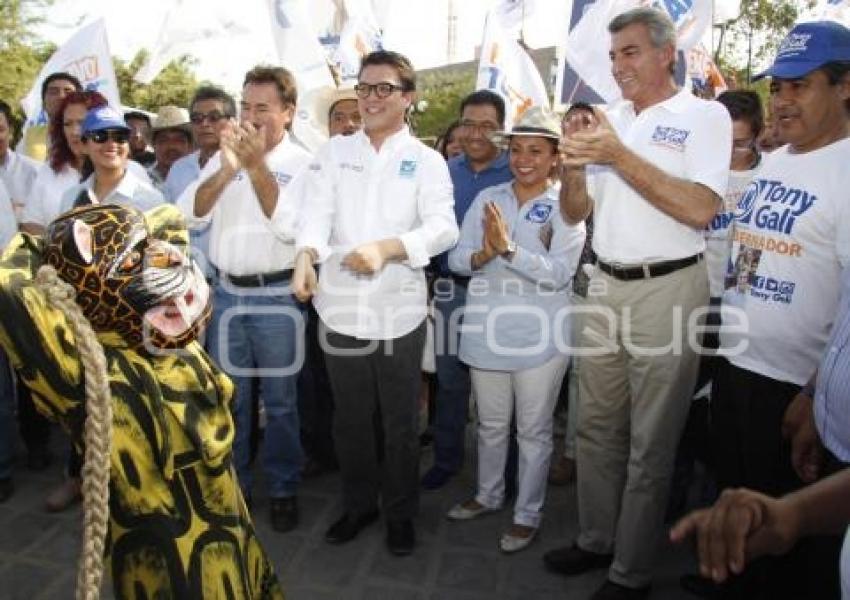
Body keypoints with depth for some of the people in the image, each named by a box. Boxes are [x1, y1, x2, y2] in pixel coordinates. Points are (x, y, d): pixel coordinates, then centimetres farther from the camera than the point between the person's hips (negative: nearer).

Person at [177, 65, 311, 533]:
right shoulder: (224, 155, 7)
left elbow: (289, 227, -17)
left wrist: (256, 165, -20)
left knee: (279, 399, 8)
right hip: (227, 293, 4)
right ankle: (233, 482, 31)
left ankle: (282, 488, 25)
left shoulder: (303, 163, -4)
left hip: (276, 297, -3)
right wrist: (227, 169, -16)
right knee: (228, 396, 14)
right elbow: (190, 214, -2)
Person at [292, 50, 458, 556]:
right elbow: (317, 212, -5)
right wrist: (306, 255, -26)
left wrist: (387, 247, -29)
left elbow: (444, 227, -12)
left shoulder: (425, 160, 3)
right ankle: (358, 504, 36)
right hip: (341, 305, 2)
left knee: (401, 420, 11)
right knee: (351, 417, 15)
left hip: (399, 309, -2)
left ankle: (401, 512, 32)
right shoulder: (334, 151, 9)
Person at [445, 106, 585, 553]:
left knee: (533, 430, 9)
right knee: (491, 424, 19)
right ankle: (488, 495, 40)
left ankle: (528, 513, 27)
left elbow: (559, 273, -17)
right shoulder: (487, 199, 5)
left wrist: (508, 248, -26)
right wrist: (481, 256, -21)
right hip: (487, 329, 4)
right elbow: (456, 259, 0)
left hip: (539, 336, -3)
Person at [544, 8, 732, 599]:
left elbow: (700, 209, -19)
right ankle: (595, 539, 32)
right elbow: (574, 213, 11)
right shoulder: (608, 119, 12)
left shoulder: (705, 115, -4)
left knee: (649, 442, 4)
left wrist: (619, 156, -20)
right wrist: (572, 167, -10)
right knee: (597, 426, 14)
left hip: (668, 290, -5)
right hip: (606, 286, 6)